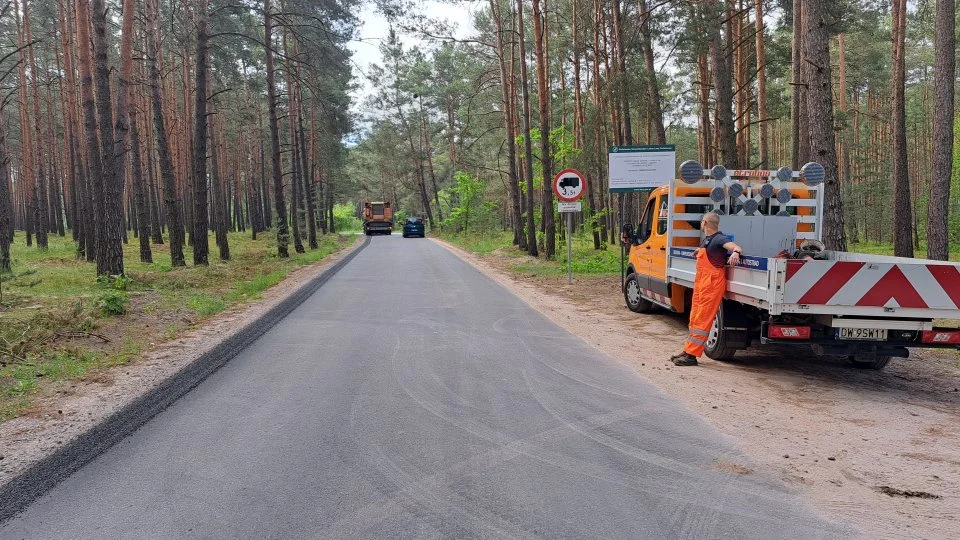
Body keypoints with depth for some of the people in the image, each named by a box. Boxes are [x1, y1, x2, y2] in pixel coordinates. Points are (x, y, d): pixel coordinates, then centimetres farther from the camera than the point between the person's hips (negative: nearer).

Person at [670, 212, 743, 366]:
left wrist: (736, 252, -47)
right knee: (694, 318, 13)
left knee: (701, 320, -9)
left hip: (712, 284, -10)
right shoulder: (705, 239, 15)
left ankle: (691, 355, -9)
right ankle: (688, 351, 20)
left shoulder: (719, 239, -12)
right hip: (701, 283, 10)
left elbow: (736, 247, -28)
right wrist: (700, 252, 24)